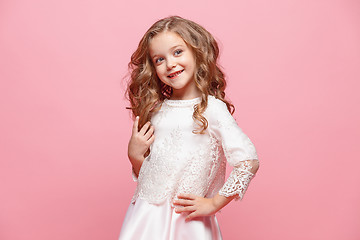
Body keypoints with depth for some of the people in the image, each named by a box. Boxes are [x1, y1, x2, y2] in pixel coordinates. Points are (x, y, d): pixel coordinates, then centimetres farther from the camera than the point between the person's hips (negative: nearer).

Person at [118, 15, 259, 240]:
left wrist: (213, 203, -10)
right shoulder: (156, 110, 7)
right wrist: (134, 155, -6)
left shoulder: (211, 109, -10)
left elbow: (249, 161, -17)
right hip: (145, 215, 4)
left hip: (186, 219, -4)